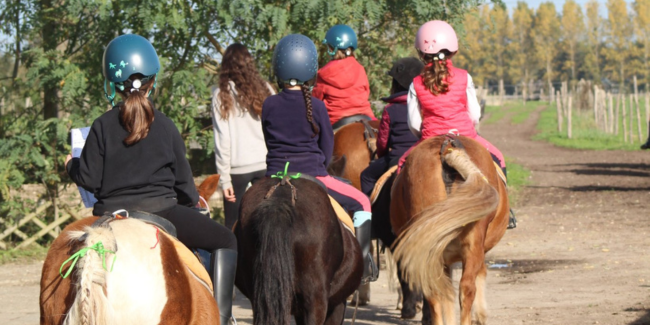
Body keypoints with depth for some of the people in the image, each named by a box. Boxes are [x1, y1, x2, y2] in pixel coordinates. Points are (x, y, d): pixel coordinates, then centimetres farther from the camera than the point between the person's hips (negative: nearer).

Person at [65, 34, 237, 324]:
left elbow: (89, 179, -2)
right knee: (225, 241, 13)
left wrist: (72, 167, 20)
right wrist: (192, 201, 27)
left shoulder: (102, 127, -3)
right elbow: (182, 178, 6)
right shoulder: (165, 126, -1)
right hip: (162, 211, -1)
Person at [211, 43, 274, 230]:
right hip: (266, 164, 2)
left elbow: (222, 139, -3)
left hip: (238, 167, -2)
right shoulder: (265, 90, 5)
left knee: (233, 226, 4)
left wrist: (224, 178, -2)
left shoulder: (222, 96, -2)